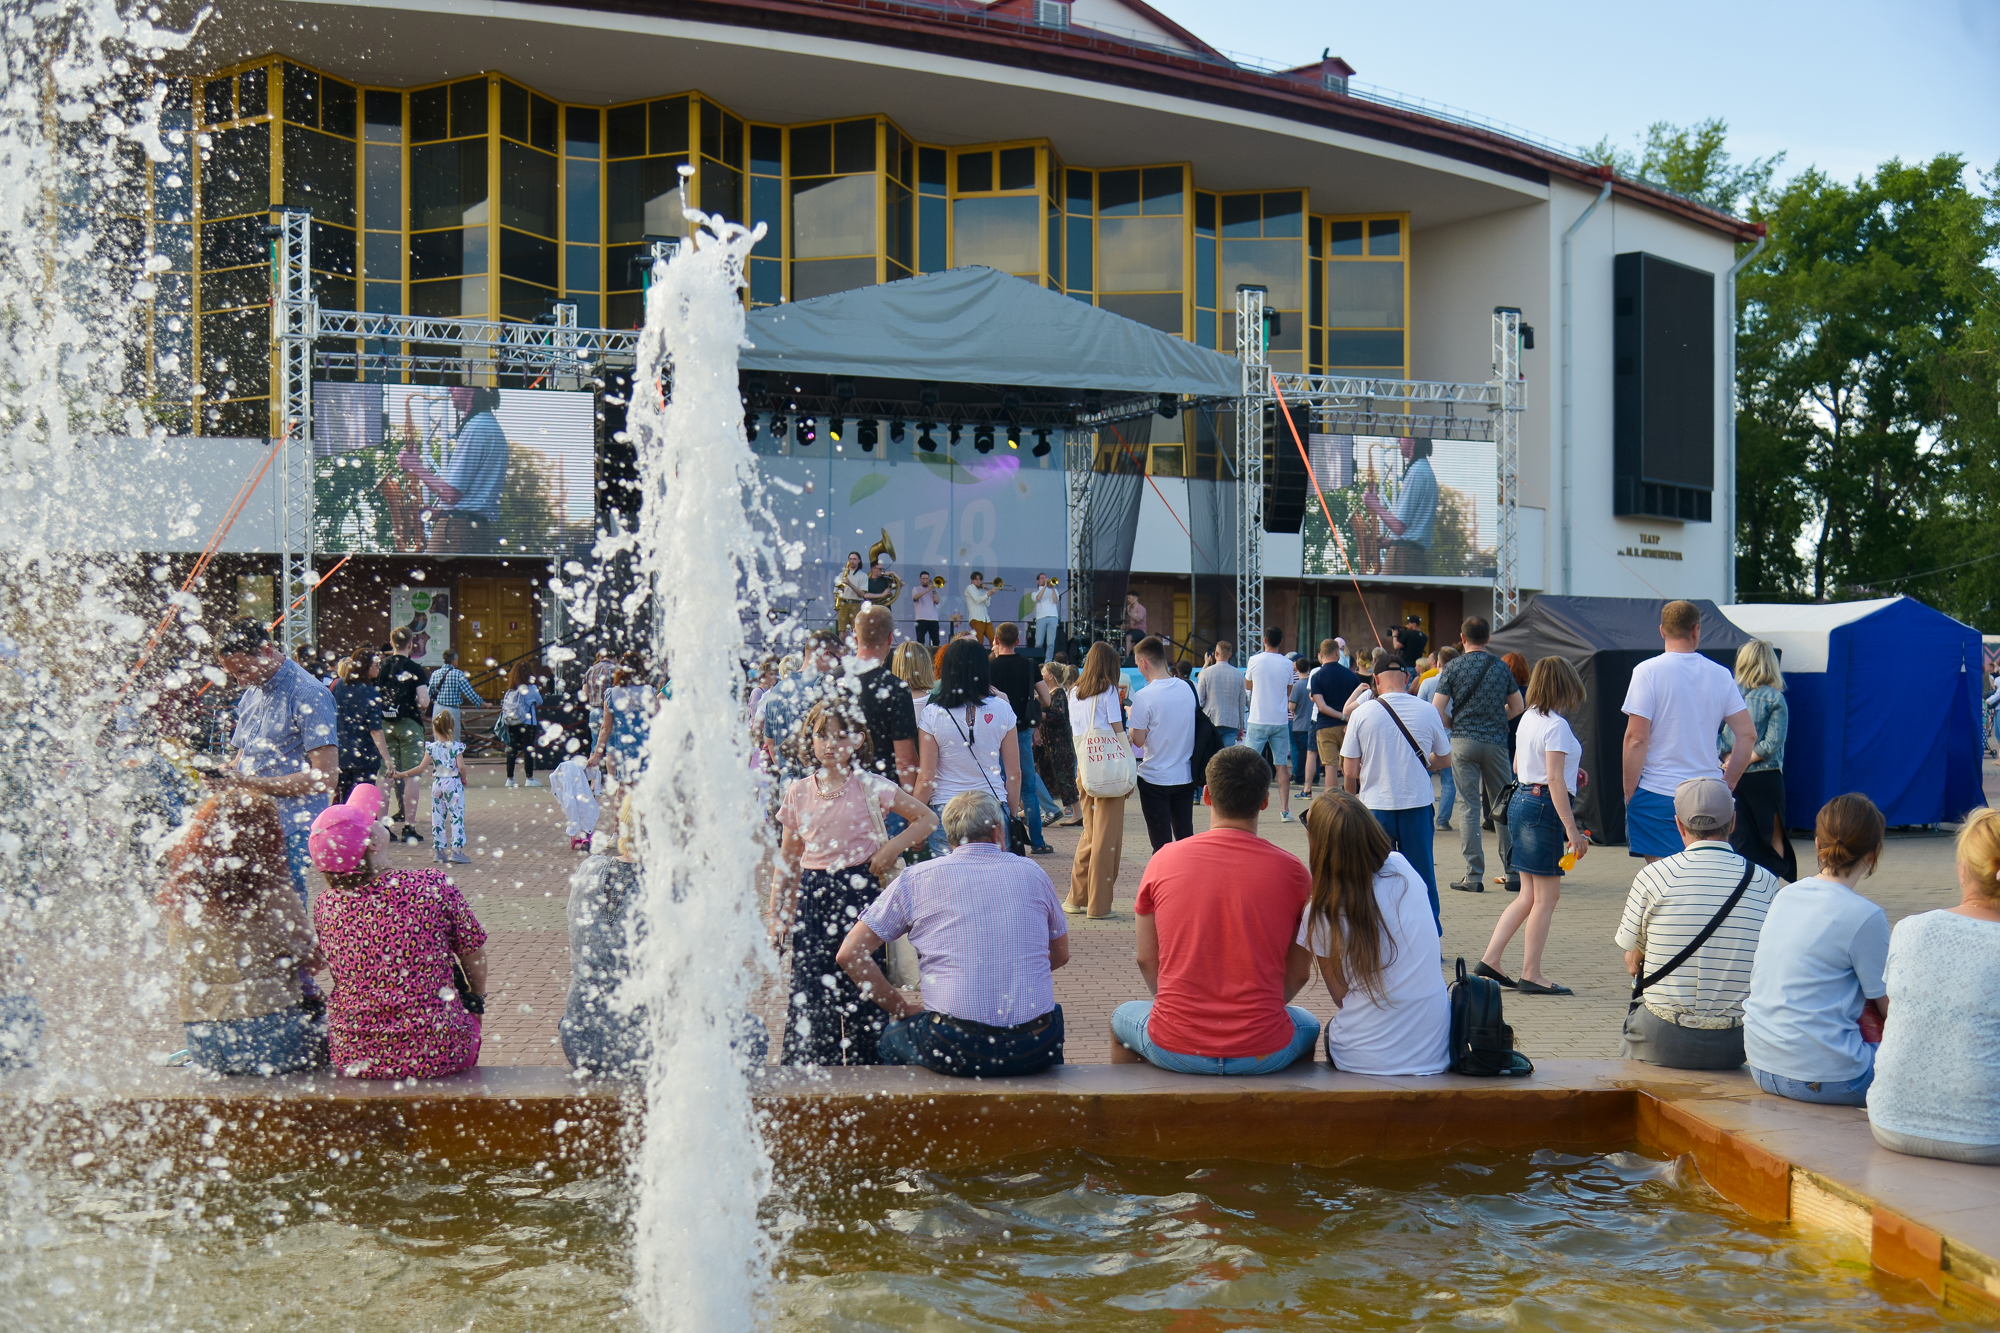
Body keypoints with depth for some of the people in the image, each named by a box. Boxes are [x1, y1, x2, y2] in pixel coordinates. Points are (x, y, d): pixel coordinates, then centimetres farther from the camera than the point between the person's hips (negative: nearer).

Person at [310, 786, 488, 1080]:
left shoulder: (323, 906, -8)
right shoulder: (435, 886, -16)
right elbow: (474, 956, -2)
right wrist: (477, 996, 20)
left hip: (352, 1057, 3)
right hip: (438, 1055, -3)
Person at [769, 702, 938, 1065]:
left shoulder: (870, 787, -4)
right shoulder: (798, 793, 6)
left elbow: (927, 819, 2)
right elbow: (788, 859, 12)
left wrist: (892, 848, -9)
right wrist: (777, 913, 9)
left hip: (860, 890, -3)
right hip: (813, 895, 3)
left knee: (860, 987, -1)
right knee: (809, 984, 0)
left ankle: (864, 1064, 11)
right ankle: (807, 1062, 10)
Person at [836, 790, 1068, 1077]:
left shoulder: (916, 879, 3)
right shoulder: (1031, 873, 9)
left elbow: (850, 954, 2)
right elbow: (1061, 954, 21)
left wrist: (902, 1007, 11)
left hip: (955, 1053, -2)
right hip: (1034, 1052, 2)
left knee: (892, 1036, 30)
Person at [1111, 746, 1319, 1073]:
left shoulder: (1164, 860, -3)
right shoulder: (1292, 871, -6)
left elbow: (1146, 959, 5)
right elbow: (1299, 972, 2)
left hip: (1174, 1049, 0)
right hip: (1263, 1053, 0)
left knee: (1122, 1017, 35)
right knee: (1307, 1024, 36)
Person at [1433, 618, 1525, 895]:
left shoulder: (1452, 669, -3)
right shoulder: (1501, 667, 5)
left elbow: (1437, 712, -7)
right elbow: (1517, 707, 12)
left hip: (1463, 741, -2)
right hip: (1496, 741, 2)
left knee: (1469, 807, 0)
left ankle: (1474, 876, -3)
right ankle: (1513, 872, 14)